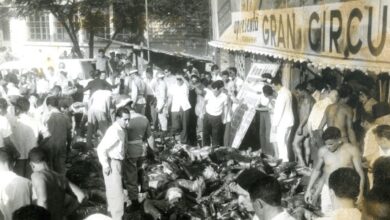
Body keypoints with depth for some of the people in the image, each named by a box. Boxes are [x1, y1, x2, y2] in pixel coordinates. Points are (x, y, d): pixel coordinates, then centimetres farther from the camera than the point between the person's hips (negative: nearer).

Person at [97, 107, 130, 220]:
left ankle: (112, 210, 45)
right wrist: (106, 165, -23)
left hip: (117, 162, 9)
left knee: (112, 190, 26)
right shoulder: (113, 131, -26)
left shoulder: (122, 130, 3)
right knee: (116, 192, -3)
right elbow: (101, 148, -29)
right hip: (111, 164, -9)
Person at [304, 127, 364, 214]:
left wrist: (360, 193, -12)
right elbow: (317, 170, 12)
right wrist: (309, 189, 12)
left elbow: (360, 172, -5)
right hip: (327, 190, 3)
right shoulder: (322, 151, -2)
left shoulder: (352, 150, -10)